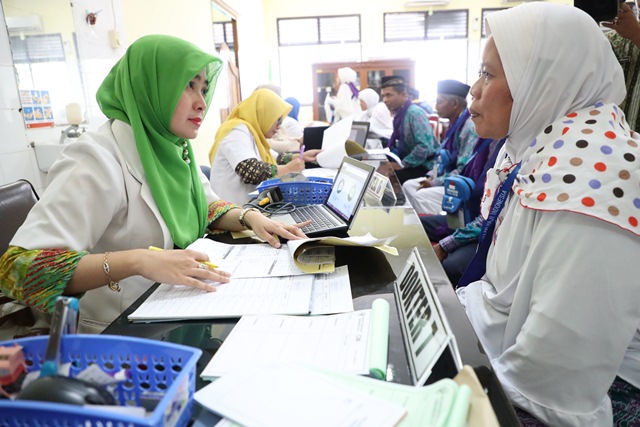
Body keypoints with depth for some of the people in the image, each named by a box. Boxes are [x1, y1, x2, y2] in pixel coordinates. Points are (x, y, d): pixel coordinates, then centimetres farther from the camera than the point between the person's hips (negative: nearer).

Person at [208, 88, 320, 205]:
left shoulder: (252, 132, 16)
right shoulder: (238, 131, -14)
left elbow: (273, 160, 26)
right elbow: (252, 173, -26)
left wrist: (302, 156, 19)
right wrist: (289, 168, -14)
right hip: (237, 207, -9)